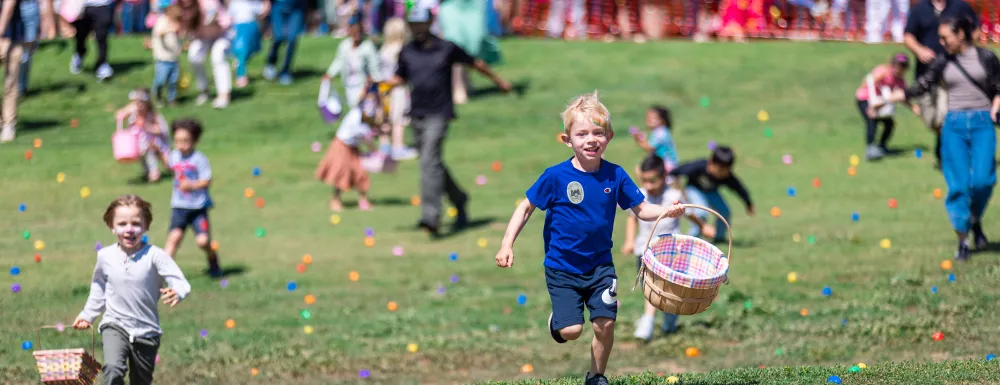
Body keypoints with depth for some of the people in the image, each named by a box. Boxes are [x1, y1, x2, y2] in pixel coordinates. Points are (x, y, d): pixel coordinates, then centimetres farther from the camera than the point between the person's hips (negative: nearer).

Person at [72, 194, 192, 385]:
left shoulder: (154, 256, -15)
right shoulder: (105, 256, -4)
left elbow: (181, 284, -23)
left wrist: (177, 293, -45)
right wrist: (88, 314, 20)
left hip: (146, 331, 0)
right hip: (115, 326, 0)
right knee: (113, 369, -28)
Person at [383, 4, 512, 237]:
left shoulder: (446, 49, -3)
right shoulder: (407, 52, 8)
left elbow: (475, 63, 9)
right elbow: (399, 78, 19)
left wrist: (499, 81, 19)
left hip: (439, 114, -5)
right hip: (417, 115, 5)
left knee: (429, 161, -20)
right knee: (432, 164, 11)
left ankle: (431, 217, -26)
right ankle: (459, 201, 34)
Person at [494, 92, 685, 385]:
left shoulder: (615, 176, -6)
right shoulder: (556, 177, -15)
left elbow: (641, 210, 0)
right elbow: (526, 208, -5)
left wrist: (668, 211, -19)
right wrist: (507, 245, -13)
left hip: (600, 265, 3)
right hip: (562, 268, -3)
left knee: (605, 324, -3)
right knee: (572, 331, -10)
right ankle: (556, 320, 28)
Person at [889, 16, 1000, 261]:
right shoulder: (943, 63, 8)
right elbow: (920, 88, 11)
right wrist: (884, 100, 7)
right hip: (955, 125, 1)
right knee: (958, 184, -5)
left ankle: (976, 222, 15)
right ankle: (962, 241, 2)